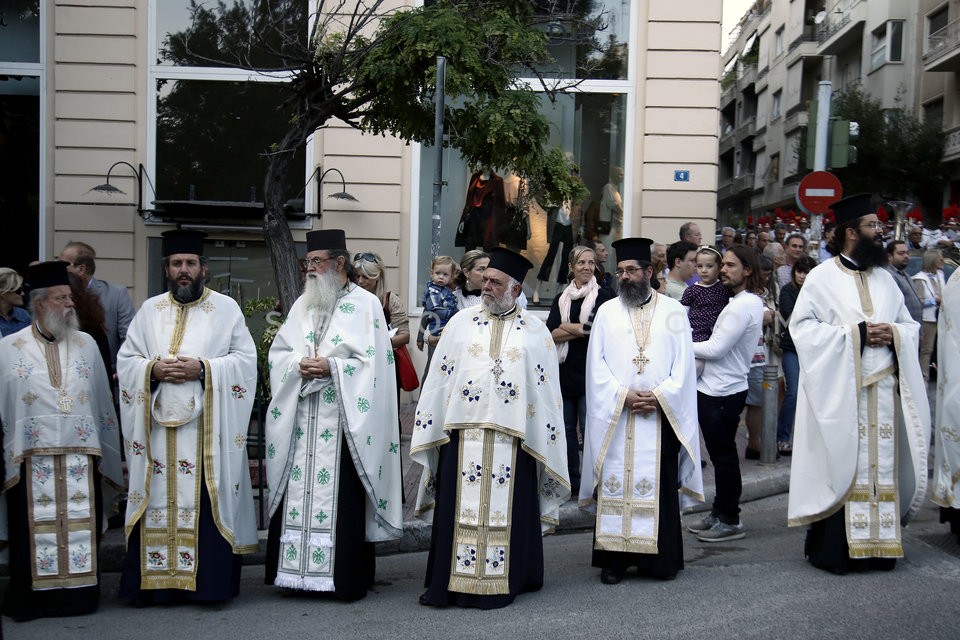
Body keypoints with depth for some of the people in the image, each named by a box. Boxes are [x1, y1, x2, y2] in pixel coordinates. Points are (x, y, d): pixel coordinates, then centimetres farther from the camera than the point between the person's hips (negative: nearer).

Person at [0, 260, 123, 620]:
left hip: (81, 458, 2)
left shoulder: (86, 344, 10)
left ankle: (79, 595, 15)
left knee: (80, 530, 5)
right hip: (32, 460, -2)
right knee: (36, 532, 1)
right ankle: (33, 599, 12)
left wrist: (106, 453, 11)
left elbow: (103, 403, 13)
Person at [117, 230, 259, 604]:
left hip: (207, 426, -2)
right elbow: (125, 360, 12)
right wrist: (152, 370, -8)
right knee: (157, 501, 2)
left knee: (206, 500, -4)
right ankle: (153, 581, 9)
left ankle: (209, 583, 3)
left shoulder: (226, 309, 6)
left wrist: (204, 369, -13)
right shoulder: (150, 310, 14)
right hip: (158, 424, 3)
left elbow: (246, 360, 0)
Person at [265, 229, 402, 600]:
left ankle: (346, 576, 5)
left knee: (342, 497, -4)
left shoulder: (366, 304, 0)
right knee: (298, 492, 5)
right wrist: (299, 365, -6)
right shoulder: (302, 305, 17)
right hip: (300, 419, 5)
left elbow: (374, 361, -6)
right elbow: (279, 351, 14)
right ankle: (295, 570, 14)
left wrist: (332, 367, -16)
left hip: (342, 420, -5)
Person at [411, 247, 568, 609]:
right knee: (459, 507, 3)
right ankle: (451, 582, 11)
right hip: (463, 431, 1)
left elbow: (546, 388, 6)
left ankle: (500, 582, 14)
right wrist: (429, 426, 3)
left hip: (512, 436, -1)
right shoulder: (461, 322, 8)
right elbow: (439, 377, 8)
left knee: (507, 509, 3)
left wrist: (543, 436, 1)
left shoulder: (535, 331, 6)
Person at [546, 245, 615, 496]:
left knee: (589, 428, -3)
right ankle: (572, 482, 20)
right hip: (565, 370, 4)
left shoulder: (603, 296, -1)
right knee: (567, 428, 9)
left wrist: (565, 328, -6)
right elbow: (552, 334, -1)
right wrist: (582, 329, -12)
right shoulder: (561, 298, 11)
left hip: (590, 372, -4)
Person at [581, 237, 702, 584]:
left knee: (660, 483, 2)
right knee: (615, 484, 0)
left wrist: (659, 396, -10)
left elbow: (683, 363, 3)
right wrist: (623, 395, -11)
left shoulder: (672, 310, 7)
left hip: (662, 414, 0)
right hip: (615, 414, 1)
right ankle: (614, 558, 6)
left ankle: (661, 557, 12)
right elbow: (597, 364, 2)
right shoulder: (607, 311, 8)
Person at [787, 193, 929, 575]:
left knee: (882, 465, 6)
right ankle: (832, 547, 4)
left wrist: (893, 333, -5)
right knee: (839, 466, -4)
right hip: (840, 391, -5)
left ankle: (878, 543, 15)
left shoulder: (884, 278, 16)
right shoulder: (823, 277, -1)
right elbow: (802, 326, -9)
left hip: (883, 389, 5)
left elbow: (910, 325, 18)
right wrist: (855, 334, -14)